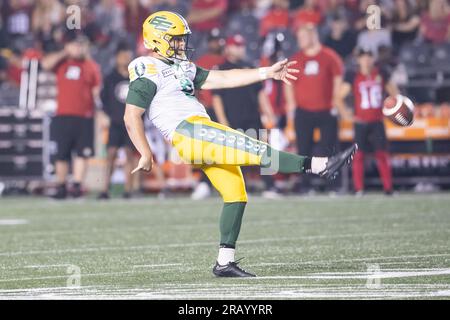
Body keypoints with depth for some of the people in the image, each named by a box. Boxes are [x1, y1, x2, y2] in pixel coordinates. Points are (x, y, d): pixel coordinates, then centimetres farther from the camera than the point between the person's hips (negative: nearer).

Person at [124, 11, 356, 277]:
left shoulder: (182, 67, 25)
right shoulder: (148, 72, -3)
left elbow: (223, 79, 21)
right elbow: (131, 117, -9)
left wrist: (266, 73, 15)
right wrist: (146, 155, -11)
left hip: (204, 132, 10)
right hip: (187, 133, -10)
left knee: (236, 194, 5)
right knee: (254, 150, -18)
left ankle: (225, 262, 8)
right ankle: (319, 166, -21)